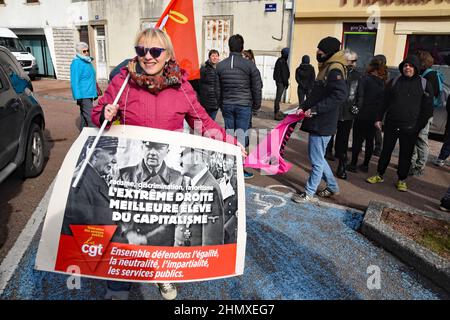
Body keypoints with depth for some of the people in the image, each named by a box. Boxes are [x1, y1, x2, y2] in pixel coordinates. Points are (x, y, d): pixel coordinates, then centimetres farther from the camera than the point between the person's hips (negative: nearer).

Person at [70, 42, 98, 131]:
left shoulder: (87, 61, 14)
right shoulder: (76, 63, -13)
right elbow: (75, 82, -17)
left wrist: (95, 92, 23)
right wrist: (78, 97, -21)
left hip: (89, 94, 9)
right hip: (84, 95, -9)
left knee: (84, 116, 15)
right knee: (90, 118, -11)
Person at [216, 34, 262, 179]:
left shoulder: (220, 65, 4)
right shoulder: (249, 65, -4)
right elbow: (257, 87, -2)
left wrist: (220, 104, 14)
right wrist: (256, 105, 9)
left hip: (226, 105, 3)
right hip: (244, 105, -3)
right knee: (241, 136, 1)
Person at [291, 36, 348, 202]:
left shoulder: (335, 69, -14)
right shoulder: (326, 68, 16)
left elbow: (340, 95, -27)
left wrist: (315, 109, -24)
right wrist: (303, 107, 9)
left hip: (322, 124, -10)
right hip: (317, 122, 10)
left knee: (317, 160, 2)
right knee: (316, 157, 19)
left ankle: (309, 193, 16)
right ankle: (332, 187, 34)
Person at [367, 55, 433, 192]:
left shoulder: (425, 84, 1)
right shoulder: (394, 81, 7)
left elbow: (428, 108, 1)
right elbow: (384, 102, 9)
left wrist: (420, 125, -4)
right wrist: (379, 118, 4)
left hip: (410, 128, -1)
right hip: (391, 124, 2)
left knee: (406, 154, 7)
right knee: (386, 151, 10)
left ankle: (402, 180, 20)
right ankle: (379, 175, 23)